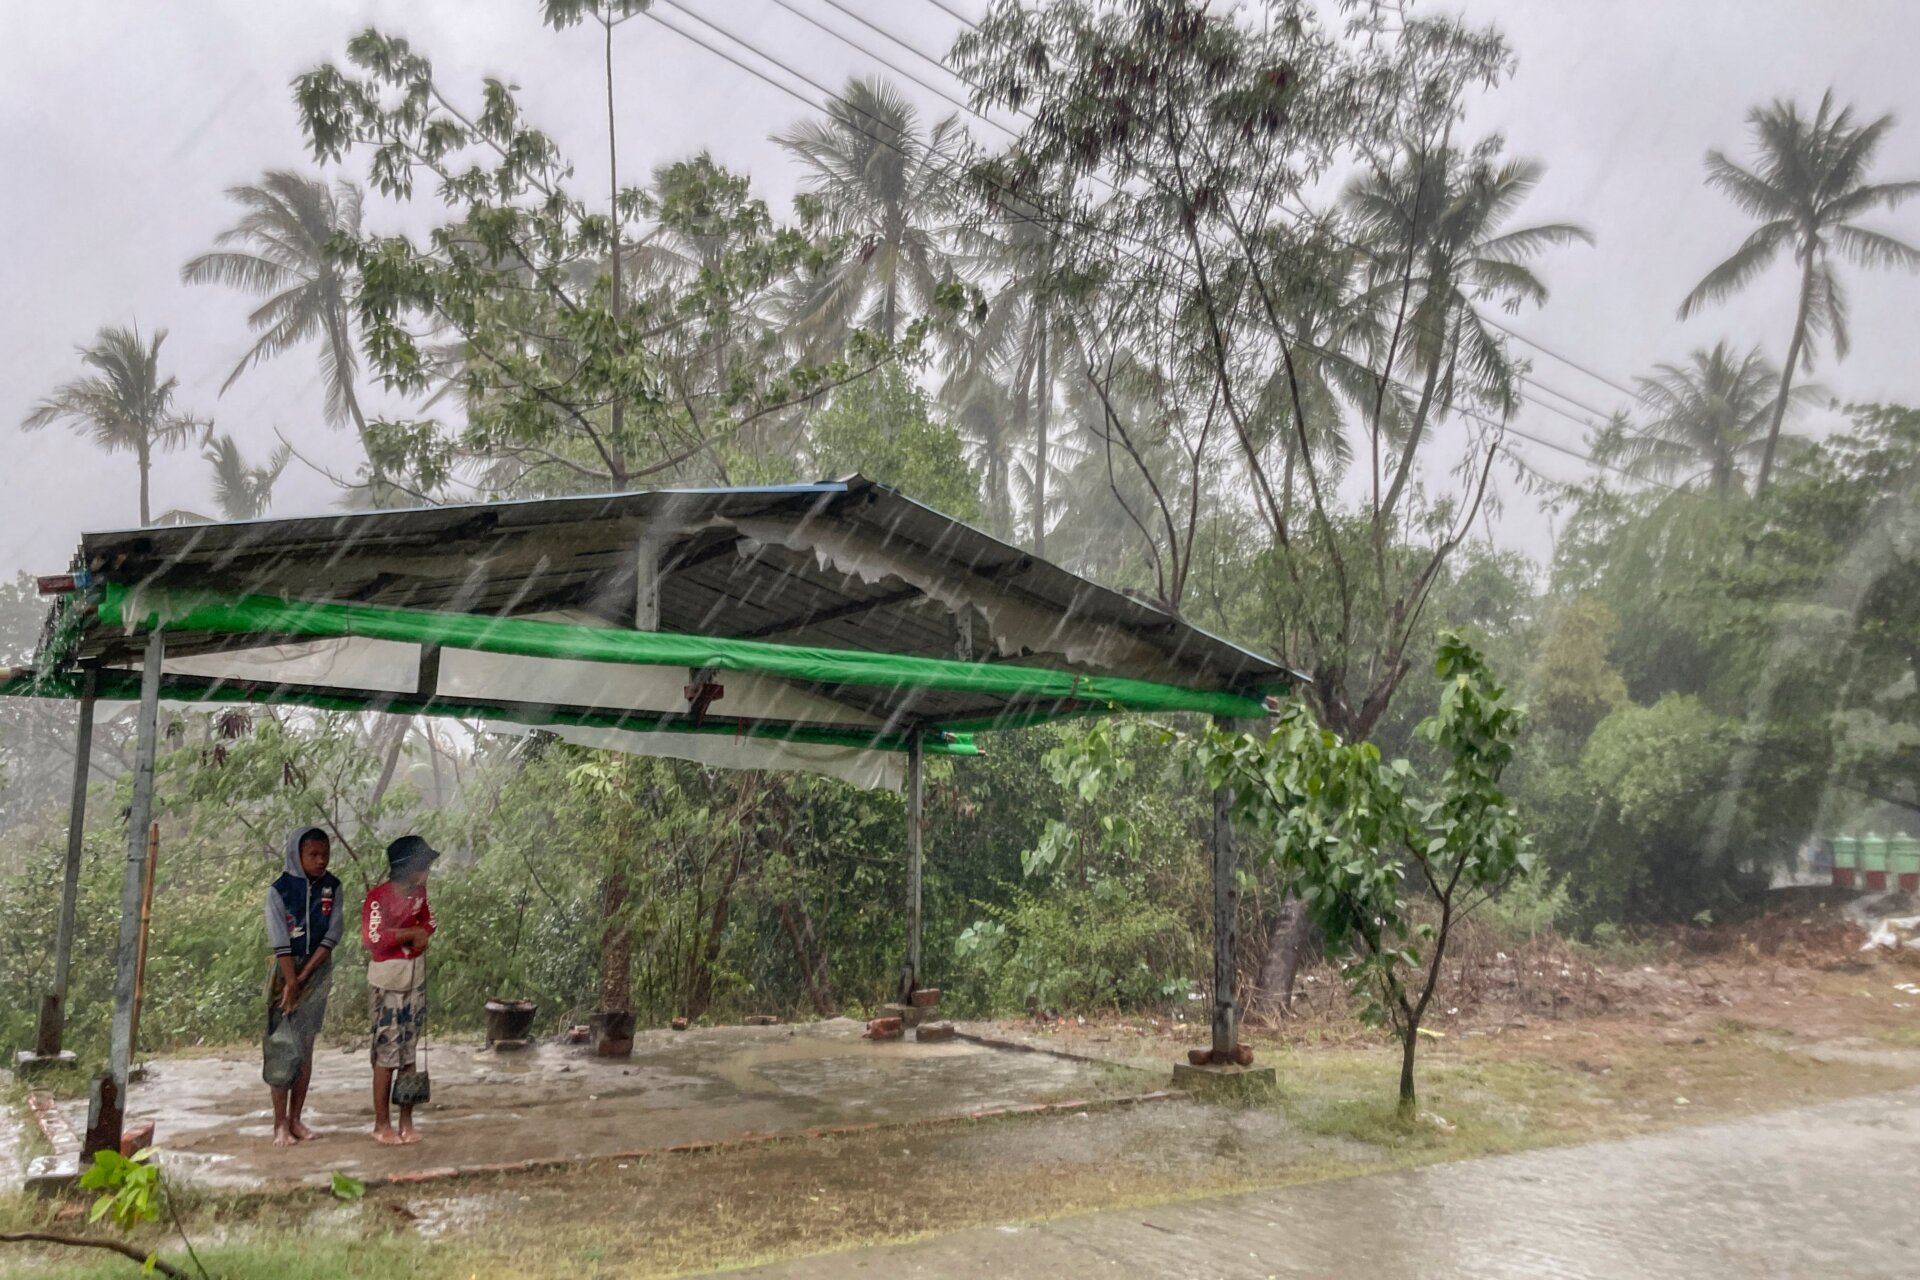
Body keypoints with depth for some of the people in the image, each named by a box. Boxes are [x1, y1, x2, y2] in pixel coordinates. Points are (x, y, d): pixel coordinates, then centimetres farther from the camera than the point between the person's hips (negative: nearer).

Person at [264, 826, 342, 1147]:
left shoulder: (331, 888, -1)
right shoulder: (279, 890, -10)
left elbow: (332, 936, -5)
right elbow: (280, 942, -14)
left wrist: (304, 976, -12)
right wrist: (291, 982, -17)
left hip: (318, 971, 3)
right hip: (287, 971, -3)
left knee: (306, 1047, 8)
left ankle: (296, 1119, 15)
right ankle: (280, 1124, 1)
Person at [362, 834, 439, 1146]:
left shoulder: (419, 892, 4)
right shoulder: (378, 897, -17)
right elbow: (374, 940, -26)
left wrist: (421, 934, -5)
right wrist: (411, 934, -15)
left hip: (416, 978, 6)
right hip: (388, 981, -6)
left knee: (409, 1052, 11)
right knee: (387, 1053, -1)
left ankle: (407, 1121, 18)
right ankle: (381, 1124, 10)